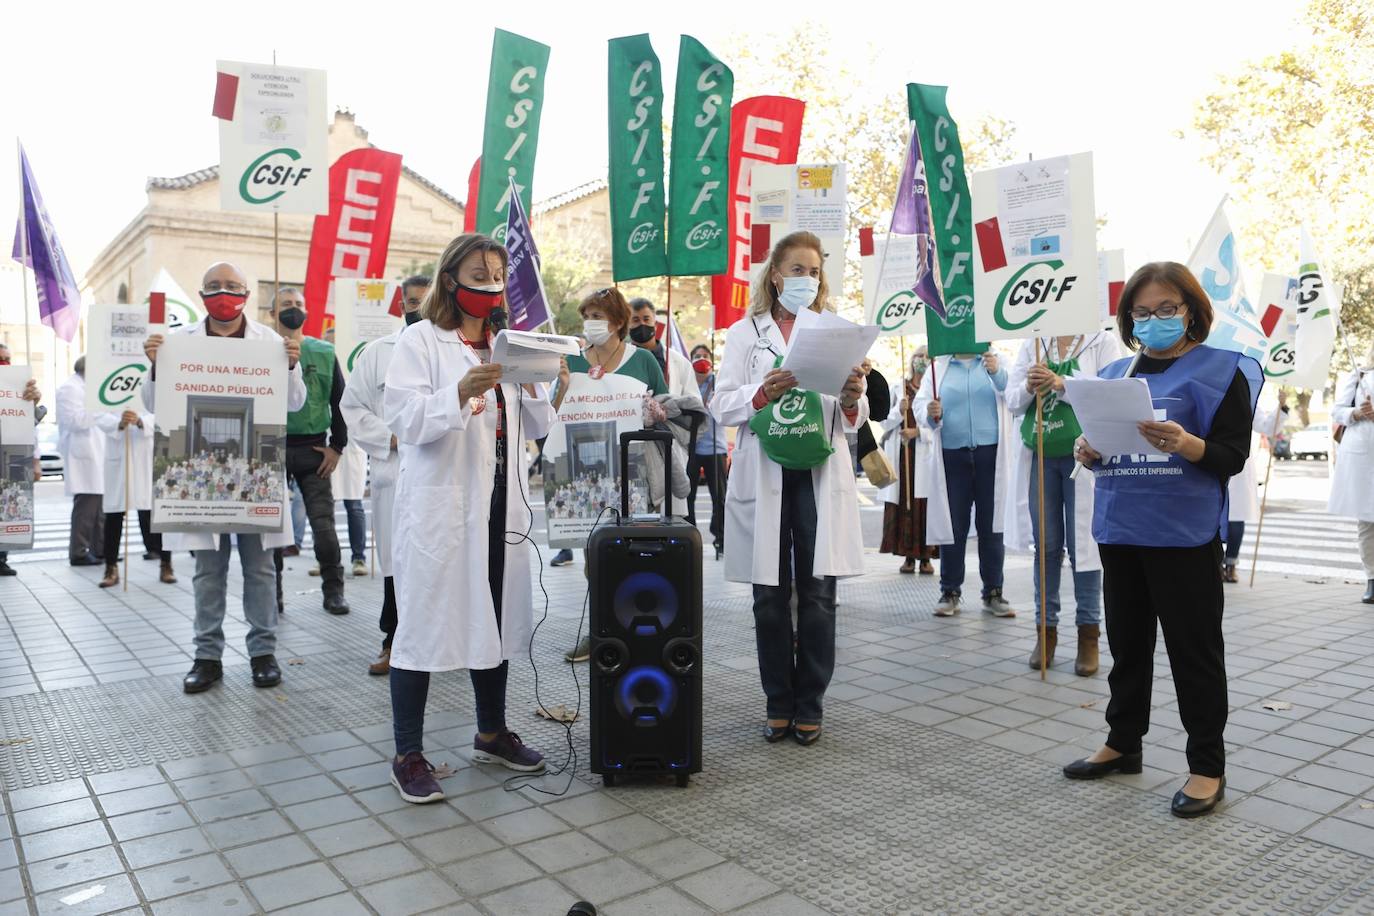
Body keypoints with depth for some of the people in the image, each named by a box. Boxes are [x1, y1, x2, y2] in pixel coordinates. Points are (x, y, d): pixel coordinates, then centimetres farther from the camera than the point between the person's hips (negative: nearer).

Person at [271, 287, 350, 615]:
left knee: (323, 521, -2)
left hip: (313, 449, 0)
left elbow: (340, 400, 8)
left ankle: (333, 590, 10)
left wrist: (337, 446, 3)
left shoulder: (323, 352, 6)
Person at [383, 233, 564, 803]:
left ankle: (492, 733, 28)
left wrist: (532, 385, -7)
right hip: (440, 503, -6)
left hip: (501, 501, 6)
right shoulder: (421, 340, -2)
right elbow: (403, 419, -14)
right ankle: (408, 755, 10)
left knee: (493, 616, 13)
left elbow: (539, 429, 12)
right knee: (425, 621, -2)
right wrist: (461, 392, -28)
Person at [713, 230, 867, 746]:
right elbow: (721, 406, 1)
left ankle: (810, 706, 14)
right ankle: (779, 704, 17)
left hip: (821, 473, 1)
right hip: (764, 473, -1)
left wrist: (852, 400, -12)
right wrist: (761, 394, -17)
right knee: (770, 596, 4)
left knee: (818, 595, 1)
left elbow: (855, 420, 11)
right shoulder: (746, 332, 10)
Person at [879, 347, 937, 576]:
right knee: (903, 502, 0)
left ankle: (926, 556, 3)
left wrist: (918, 432, -12)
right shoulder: (897, 388, 11)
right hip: (901, 453, 2)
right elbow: (885, 421, 9)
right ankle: (908, 556, 6)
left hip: (927, 452, -2)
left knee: (926, 503, -5)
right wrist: (899, 411, -9)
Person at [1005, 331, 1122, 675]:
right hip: (1039, 456, 3)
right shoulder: (1032, 345, 10)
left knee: (1084, 543, 1)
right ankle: (1046, 628, 16)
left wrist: (1062, 384, -21)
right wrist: (1028, 387, -14)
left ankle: (1088, 634, 10)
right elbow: (1012, 402, 7)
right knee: (1045, 545, 7)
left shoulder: (1103, 341, 0)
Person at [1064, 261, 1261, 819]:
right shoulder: (1115, 374, 12)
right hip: (1119, 530, 6)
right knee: (1127, 644, 16)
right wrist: (1088, 453, -4)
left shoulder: (1218, 369, -4)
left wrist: (1185, 444, -27)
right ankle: (1123, 742, 30)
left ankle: (1208, 766, 16)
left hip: (1184, 534, -5)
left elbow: (1234, 456, -9)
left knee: (1194, 650, 3)